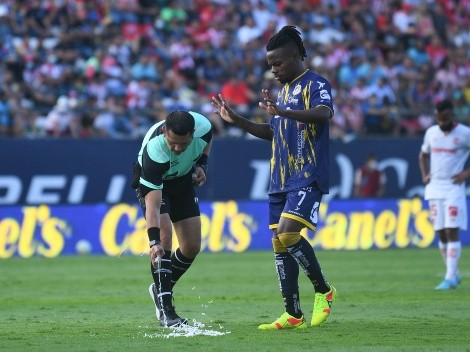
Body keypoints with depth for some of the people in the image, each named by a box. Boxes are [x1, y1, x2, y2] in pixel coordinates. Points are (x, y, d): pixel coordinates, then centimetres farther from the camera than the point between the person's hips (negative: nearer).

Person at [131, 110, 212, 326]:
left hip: (183, 179, 5)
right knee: (164, 236, -24)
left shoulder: (203, 126, -30)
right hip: (151, 184, -5)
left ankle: (161, 288, 25)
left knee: (192, 247, 1)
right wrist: (153, 240, -51)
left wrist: (202, 165, -12)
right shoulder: (154, 150, -42)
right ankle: (164, 308, -20)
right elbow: (153, 202, -43)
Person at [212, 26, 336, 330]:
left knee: (287, 233, -22)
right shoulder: (284, 91, 20)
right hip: (280, 180, 9)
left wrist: (283, 111, -41)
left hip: (308, 179, -9)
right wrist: (236, 120, 19)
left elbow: (323, 113, -28)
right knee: (280, 243, 3)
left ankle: (324, 290, -3)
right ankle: (293, 315, 6)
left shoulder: (316, 85, -7)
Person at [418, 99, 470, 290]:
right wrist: (424, 175, 12)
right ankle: (454, 274, 18)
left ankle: (450, 278, -14)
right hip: (435, 188, 5)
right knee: (441, 233, 6)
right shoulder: (431, 132, 10)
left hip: (454, 188, -5)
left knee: (452, 232, -12)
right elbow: (423, 155, 26)